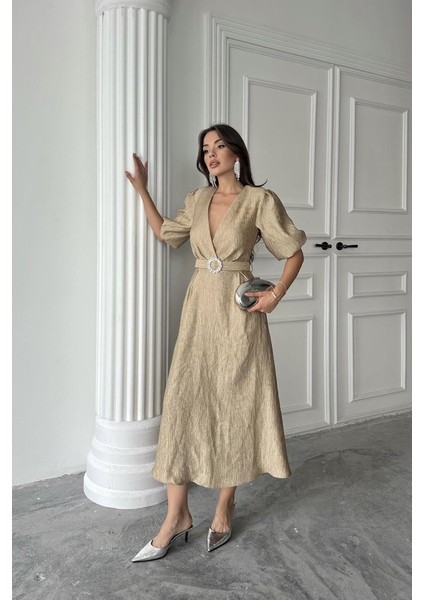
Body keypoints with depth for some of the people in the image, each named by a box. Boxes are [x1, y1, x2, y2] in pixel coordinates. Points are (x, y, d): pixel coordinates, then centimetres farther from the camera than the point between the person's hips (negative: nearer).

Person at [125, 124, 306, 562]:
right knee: (183, 402, -2)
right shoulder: (198, 199, 12)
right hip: (199, 308, 4)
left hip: (238, 311, -4)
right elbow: (165, 233, 23)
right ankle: (176, 517, 8)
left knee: (233, 404, 3)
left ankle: (224, 507, 21)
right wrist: (142, 190, 20)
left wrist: (277, 293, -13)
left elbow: (294, 252, 0)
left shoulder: (260, 200, -3)